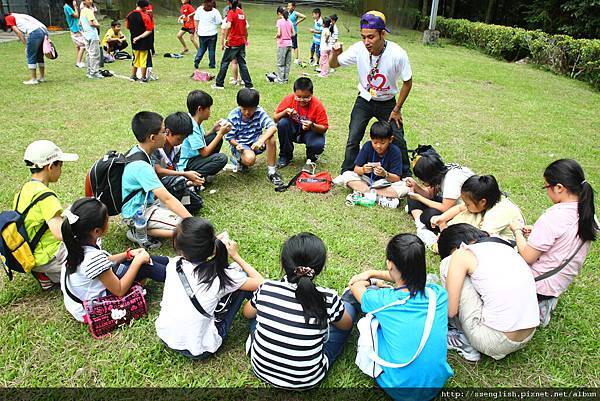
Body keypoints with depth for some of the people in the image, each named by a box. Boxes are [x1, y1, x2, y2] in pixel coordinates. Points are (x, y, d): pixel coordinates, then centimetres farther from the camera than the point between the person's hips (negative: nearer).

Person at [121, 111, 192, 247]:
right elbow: (167, 199, -30)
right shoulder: (141, 166, -29)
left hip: (147, 202, 10)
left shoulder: (137, 151, 0)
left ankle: (140, 228, 7)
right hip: (138, 214, -10)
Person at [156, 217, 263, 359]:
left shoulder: (173, 265, -13)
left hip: (165, 337, 4)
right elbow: (260, 282, -10)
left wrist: (213, 242, 1)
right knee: (242, 275, 0)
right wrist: (236, 256, -4)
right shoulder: (219, 277, -24)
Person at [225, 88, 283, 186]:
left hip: (255, 142, 3)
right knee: (250, 159, -36)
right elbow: (230, 137, -8)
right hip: (240, 145, -2)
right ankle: (240, 160, 6)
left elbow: (273, 127, -27)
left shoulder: (259, 112, -14)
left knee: (270, 137, -29)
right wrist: (237, 145, -31)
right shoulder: (233, 116, -14)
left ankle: (271, 171, -17)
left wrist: (261, 141, -42)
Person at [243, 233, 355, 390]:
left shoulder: (266, 289, -18)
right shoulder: (328, 299, -24)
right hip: (306, 381, -2)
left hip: (260, 369, 2)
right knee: (348, 308, 10)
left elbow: (247, 313, 7)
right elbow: (347, 325, 0)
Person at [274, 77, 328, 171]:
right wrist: (285, 112, -32)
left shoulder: (318, 105, -21)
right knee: (282, 123, -30)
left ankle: (311, 159, 8)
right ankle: (285, 156, -8)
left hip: (310, 132, -2)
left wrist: (312, 126, -38)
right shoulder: (289, 99, -17)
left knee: (318, 145, -34)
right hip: (293, 130, 2)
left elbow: (324, 128, -17)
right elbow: (275, 118, -11)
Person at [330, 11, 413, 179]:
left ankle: (406, 176, 25)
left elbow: (407, 82, -11)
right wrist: (335, 54, -30)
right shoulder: (358, 49, -21)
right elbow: (333, 65, -7)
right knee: (353, 139, -5)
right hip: (364, 101, 1)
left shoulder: (397, 54, -27)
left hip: (387, 103, -1)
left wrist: (397, 109, -7)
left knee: (398, 141, 4)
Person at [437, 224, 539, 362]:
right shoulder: (506, 247, 15)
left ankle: (465, 342, 13)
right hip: (528, 337, 8)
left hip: (496, 342, -7)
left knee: (447, 264, 4)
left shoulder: (461, 254, -5)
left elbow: (450, 311, -6)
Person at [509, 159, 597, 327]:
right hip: (562, 283, 8)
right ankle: (545, 302, 15)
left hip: (540, 284, -8)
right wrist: (537, 232, 5)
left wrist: (517, 230, -9)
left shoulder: (552, 218, -29)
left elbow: (528, 257, -23)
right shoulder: (588, 214, -4)